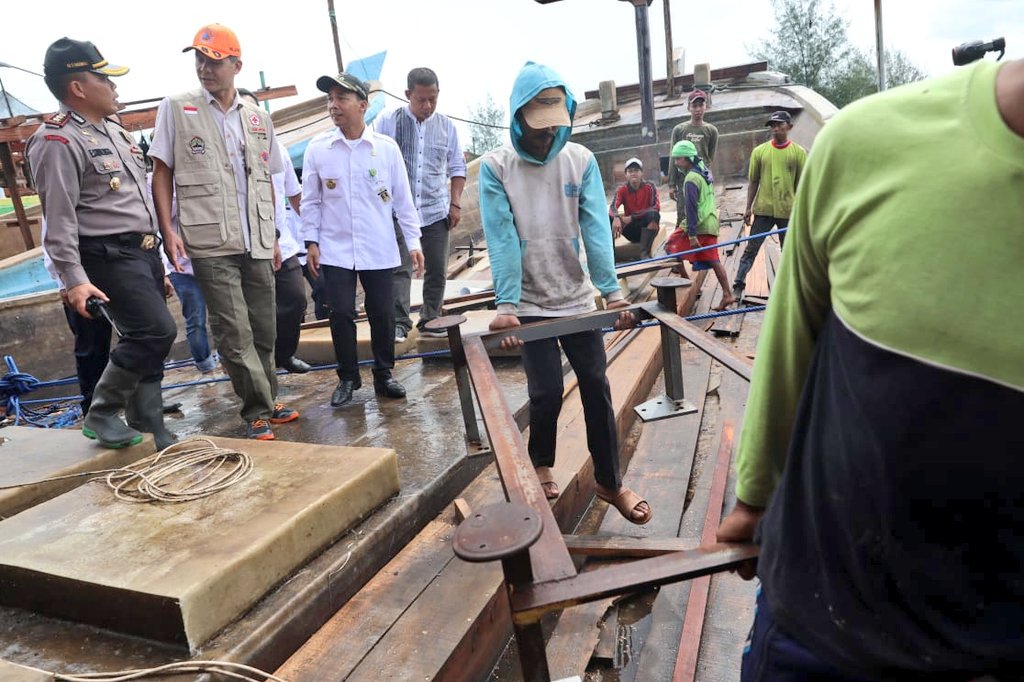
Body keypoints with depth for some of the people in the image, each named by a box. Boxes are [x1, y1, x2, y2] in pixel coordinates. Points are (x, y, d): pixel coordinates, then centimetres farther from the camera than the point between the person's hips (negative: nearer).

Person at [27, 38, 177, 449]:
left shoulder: (112, 130, 16)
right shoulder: (58, 142, -12)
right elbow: (59, 218, -17)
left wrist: (154, 252, 19)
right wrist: (73, 279, -23)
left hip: (143, 252, 9)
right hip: (109, 258, -9)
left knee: (148, 342, 10)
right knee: (156, 332, -18)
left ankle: (151, 433, 20)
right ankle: (101, 415, 2)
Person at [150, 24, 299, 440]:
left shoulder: (258, 118, 12)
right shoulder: (176, 109, 3)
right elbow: (162, 173, 2)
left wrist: (273, 237, 16)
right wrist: (168, 230, -8)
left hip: (257, 243, 4)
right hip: (210, 243, -4)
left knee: (264, 330, 10)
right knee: (235, 333, -5)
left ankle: (264, 403, 25)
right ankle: (259, 411, 6)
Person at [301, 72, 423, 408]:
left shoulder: (387, 147, -2)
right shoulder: (317, 148, 0)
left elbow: (402, 198, 2)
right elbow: (310, 200, 6)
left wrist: (414, 242, 0)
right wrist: (311, 241, 1)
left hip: (380, 250, 0)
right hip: (336, 250, 0)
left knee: (383, 314, 5)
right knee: (341, 314, 2)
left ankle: (384, 374, 22)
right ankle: (347, 378, 19)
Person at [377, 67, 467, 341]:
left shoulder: (446, 126, 8)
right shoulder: (389, 122, 1)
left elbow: (457, 168, 13)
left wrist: (456, 203, 4)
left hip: (436, 210, 3)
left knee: (437, 270, 6)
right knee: (400, 269, -7)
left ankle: (430, 321, 18)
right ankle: (399, 323, -1)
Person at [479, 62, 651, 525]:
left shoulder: (581, 160, -2)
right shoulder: (495, 167, -8)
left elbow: (596, 228, -10)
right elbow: (502, 240, -15)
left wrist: (611, 292, -20)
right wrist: (505, 305, -23)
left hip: (578, 299, 2)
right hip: (531, 304, -2)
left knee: (596, 387, 4)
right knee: (547, 392, -1)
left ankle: (609, 482, 19)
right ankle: (541, 465, 28)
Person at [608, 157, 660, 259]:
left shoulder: (650, 187, -9)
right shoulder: (622, 189, -4)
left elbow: (656, 207, -21)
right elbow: (613, 207, -19)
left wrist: (631, 217, -28)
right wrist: (616, 218, -45)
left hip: (648, 227, -2)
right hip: (631, 229, 2)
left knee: (654, 214, -32)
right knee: (609, 218, -19)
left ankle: (644, 253, -30)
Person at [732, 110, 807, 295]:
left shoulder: (798, 152, 1)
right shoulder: (759, 151, 2)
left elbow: (801, 184, 3)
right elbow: (753, 181, 6)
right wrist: (748, 207, 3)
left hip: (788, 211, 0)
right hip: (763, 210, 0)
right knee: (751, 248, 1)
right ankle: (738, 285, 3)